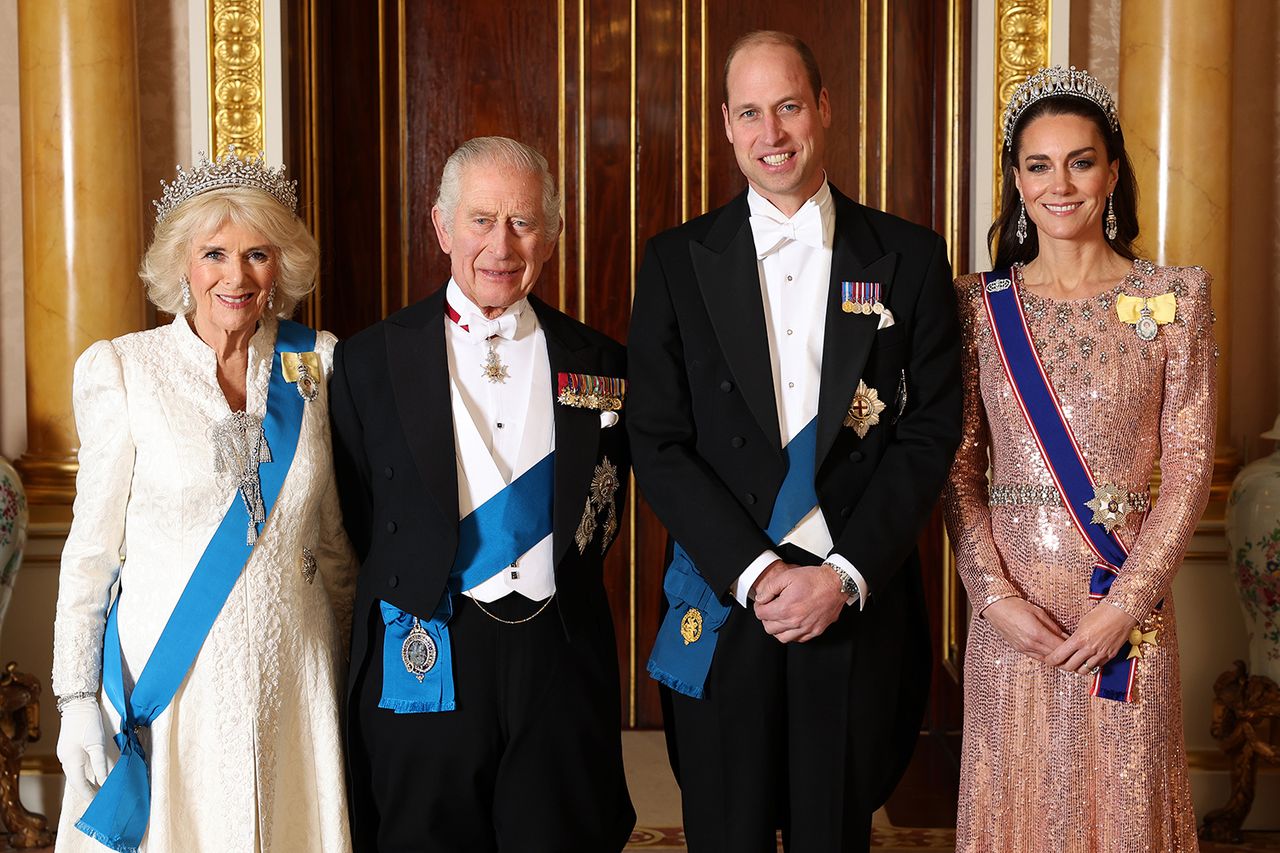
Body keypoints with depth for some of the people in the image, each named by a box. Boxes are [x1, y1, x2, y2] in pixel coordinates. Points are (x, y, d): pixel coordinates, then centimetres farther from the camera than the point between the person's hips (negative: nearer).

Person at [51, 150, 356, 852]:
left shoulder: (317, 361, 3)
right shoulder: (121, 368, -5)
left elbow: (333, 536, 9)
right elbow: (92, 543, -3)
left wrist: (344, 668, 12)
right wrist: (77, 697, -5)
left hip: (290, 684, 2)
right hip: (165, 681, -2)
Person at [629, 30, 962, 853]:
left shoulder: (909, 258, 3)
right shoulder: (677, 262, 3)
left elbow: (930, 434, -1)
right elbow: (658, 444, -2)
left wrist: (846, 575, -11)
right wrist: (753, 572, -12)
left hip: (859, 605, 0)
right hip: (722, 604, 0)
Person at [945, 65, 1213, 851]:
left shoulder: (1175, 296, 0)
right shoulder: (982, 303, 3)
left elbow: (1191, 465, -3)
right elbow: (959, 467, 2)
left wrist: (1126, 602, -11)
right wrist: (994, 594, -9)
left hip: (1126, 598, -1)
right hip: (1011, 606, 1)